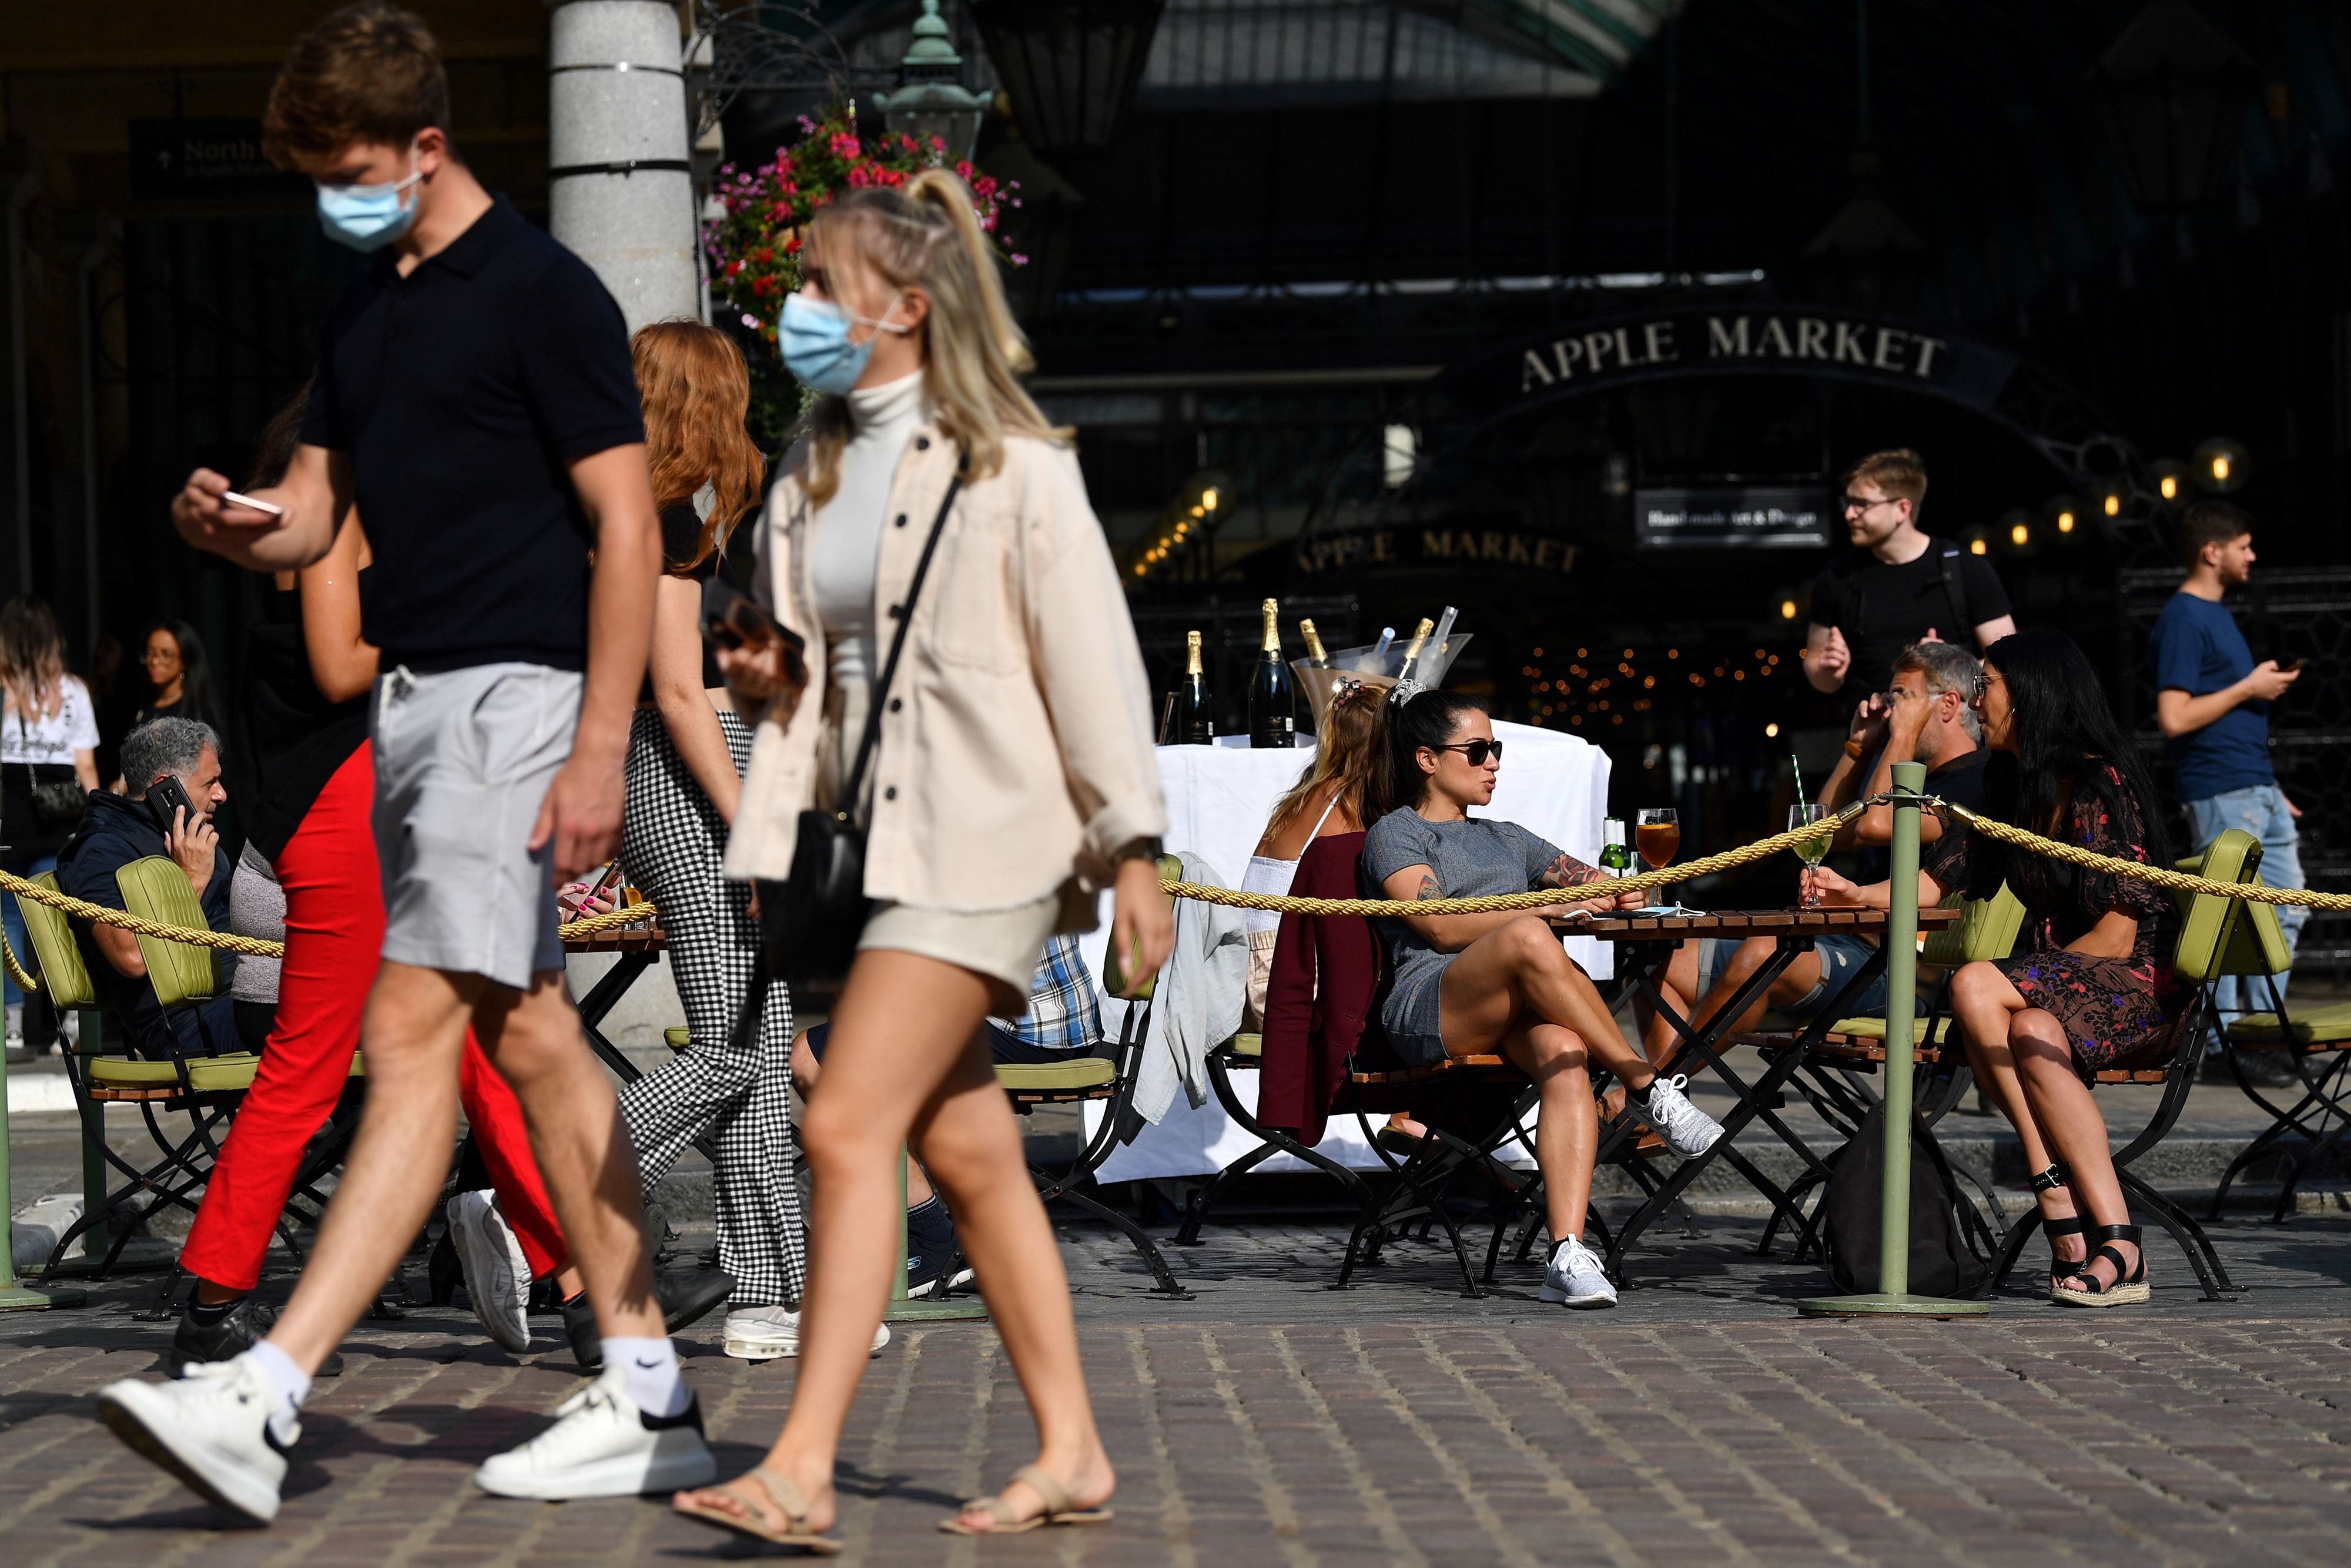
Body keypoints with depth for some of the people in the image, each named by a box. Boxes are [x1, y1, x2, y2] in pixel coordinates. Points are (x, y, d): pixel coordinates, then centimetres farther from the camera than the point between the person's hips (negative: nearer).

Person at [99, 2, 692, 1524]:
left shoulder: (544, 293, -9)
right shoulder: (364, 310, 16)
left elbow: (626, 527, -12)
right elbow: (320, 509, 20)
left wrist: (600, 752, -17)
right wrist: (236, 526, -5)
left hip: (512, 694, -9)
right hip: (416, 695, 9)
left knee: (417, 1029, -13)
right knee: (527, 1034, 9)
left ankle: (265, 1400, -19)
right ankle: (651, 1399, 14)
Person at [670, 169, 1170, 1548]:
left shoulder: (1013, 466, -7)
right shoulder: (815, 473, 15)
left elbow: (1091, 656, -9)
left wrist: (1132, 847, -11)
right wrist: (770, 682, 6)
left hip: (980, 838, -8)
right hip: (869, 838, 8)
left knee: (850, 1126, -16)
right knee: (967, 1154, 9)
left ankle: (803, 1469, -18)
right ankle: (1073, 1457, 17)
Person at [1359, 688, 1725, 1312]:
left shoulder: (1508, 840, 35)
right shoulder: (1395, 834, 14)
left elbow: (1593, 881, 30)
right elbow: (1442, 927, -2)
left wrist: (1616, 892, 4)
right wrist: (1551, 908, -10)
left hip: (1519, 1014, 5)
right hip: (1430, 1010, -5)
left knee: (1564, 1054, -34)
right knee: (1527, 940, -38)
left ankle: (1568, 1254, -48)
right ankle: (1647, 1088, -30)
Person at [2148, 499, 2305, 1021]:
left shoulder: (2218, 614, 18)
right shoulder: (2183, 620, -12)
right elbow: (2175, 718, -20)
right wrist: (2249, 688, -13)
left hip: (2258, 792, 10)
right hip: (2221, 796, -10)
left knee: (2287, 910, 11)